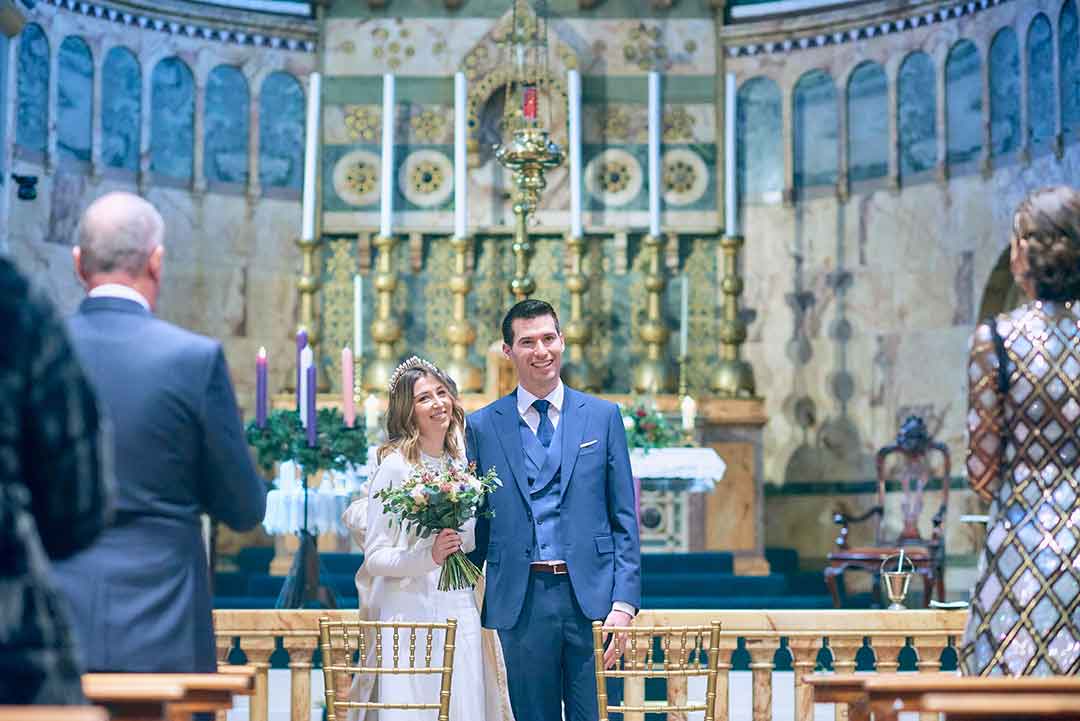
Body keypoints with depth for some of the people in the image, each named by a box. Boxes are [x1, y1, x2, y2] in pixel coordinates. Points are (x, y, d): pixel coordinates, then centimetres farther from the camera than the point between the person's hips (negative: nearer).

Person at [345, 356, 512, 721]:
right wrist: (428, 556, -21)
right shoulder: (395, 466, -7)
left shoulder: (464, 465, 10)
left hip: (461, 611, 5)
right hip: (411, 612, -5)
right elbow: (375, 557, -10)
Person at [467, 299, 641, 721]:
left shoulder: (603, 416, 7)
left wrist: (624, 602, -5)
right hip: (520, 603, 0)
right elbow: (477, 525, 10)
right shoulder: (482, 426, 7)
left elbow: (624, 520, 5)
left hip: (591, 596, 0)